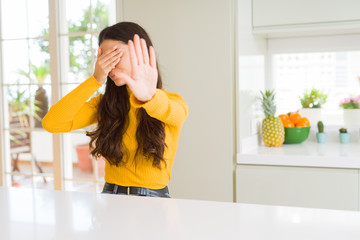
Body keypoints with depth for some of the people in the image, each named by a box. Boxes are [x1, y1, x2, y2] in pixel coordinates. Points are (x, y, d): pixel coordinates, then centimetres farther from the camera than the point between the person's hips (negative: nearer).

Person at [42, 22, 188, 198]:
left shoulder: (172, 101, 0)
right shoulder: (105, 104, 9)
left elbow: (175, 114, -27)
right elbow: (52, 123, -5)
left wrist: (148, 96, -49)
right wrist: (96, 80, -10)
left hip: (154, 199, -2)